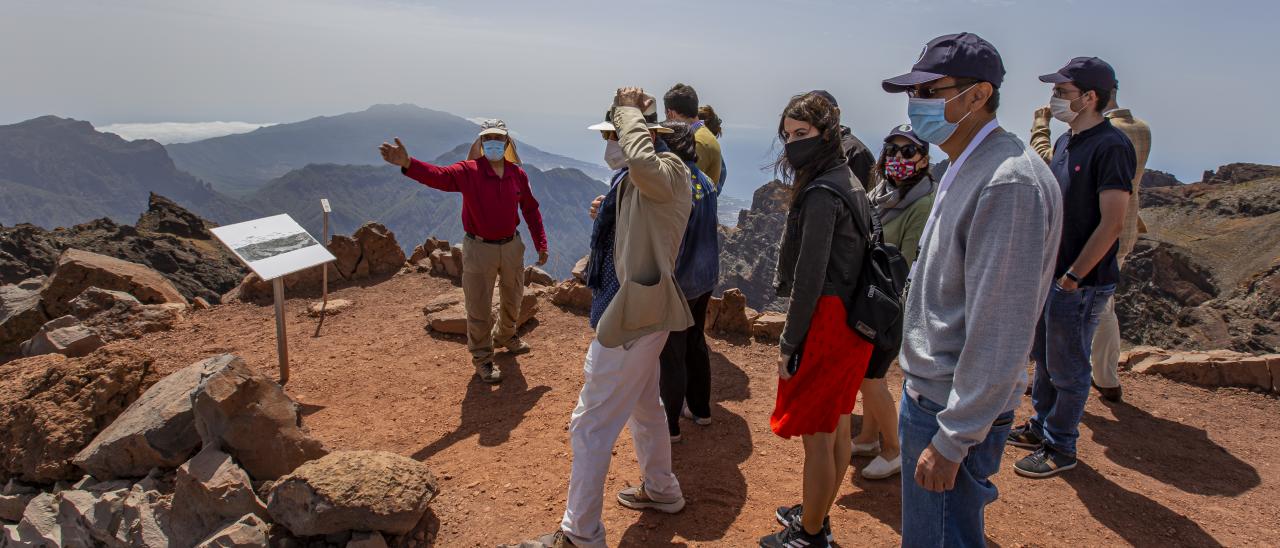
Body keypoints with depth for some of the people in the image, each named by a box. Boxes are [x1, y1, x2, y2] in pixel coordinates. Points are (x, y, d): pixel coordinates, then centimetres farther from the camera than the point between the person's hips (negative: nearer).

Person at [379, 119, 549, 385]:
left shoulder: (518, 174, -3)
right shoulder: (469, 171, -14)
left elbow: (531, 210, 6)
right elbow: (439, 175, -32)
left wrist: (541, 245, 6)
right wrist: (408, 163, -51)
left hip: (511, 246, 4)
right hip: (479, 249, -4)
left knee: (512, 298, 23)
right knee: (479, 308, 4)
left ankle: (506, 336, 51)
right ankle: (482, 359, 21)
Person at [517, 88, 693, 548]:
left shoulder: (668, 171, -17)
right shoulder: (635, 180, 12)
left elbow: (642, 161, -43)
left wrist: (630, 112, -25)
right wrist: (608, 215, 2)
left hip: (634, 312, -11)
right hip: (637, 307, 11)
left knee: (590, 426, -3)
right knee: (644, 407, 26)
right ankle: (661, 490, 45)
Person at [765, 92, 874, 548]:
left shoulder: (821, 194, -18)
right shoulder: (849, 182, 11)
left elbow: (809, 278, -21)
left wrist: (789, 343, -15)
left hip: (826, 322, -10)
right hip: (854, 320, 10)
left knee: (815, 435, 3)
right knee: (836, 425, 20)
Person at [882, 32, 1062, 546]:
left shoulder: (1009, 183, -23)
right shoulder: (965, 170, 9)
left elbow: (1000, 332, -25)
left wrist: (952, 441, -21)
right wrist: (919, 392, 19)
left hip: (954, 410, -9)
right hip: (929, 391, 9)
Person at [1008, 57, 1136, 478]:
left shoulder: (1111, 147, -18)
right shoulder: (1065, 142, 10)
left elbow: (1112, 223, -21)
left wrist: (1073, 277, -19)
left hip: (1081, 283, -9)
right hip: (1049, 274, 9)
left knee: (1067, 368, 4)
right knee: (1044, 357, 20)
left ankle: (1061, 449, 18)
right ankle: (1041, 426, 35)